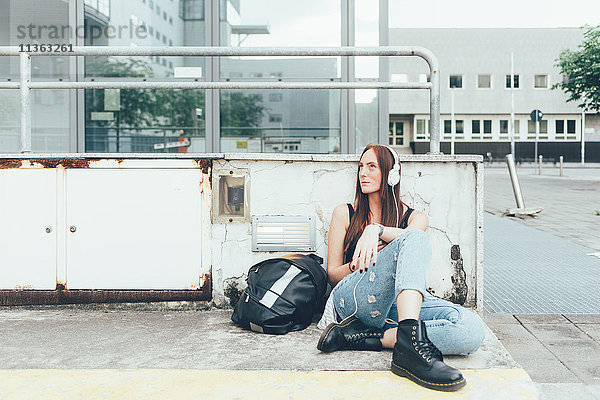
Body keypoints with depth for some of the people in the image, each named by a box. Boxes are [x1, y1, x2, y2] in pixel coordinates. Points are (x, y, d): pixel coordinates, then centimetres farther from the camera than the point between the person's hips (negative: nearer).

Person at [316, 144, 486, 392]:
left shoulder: (413, 217, 21)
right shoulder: (345, 213, 20)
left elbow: (414, 230, -6)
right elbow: (333, 274, 15)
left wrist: (376, 229, -23)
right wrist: (362, 262, -6)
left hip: (395, 306, 2)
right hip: (354, 299, -2)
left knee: (472, 329, -28)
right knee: (414, 240, -30)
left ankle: (365, 338, -30)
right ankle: (410, 342, -51)